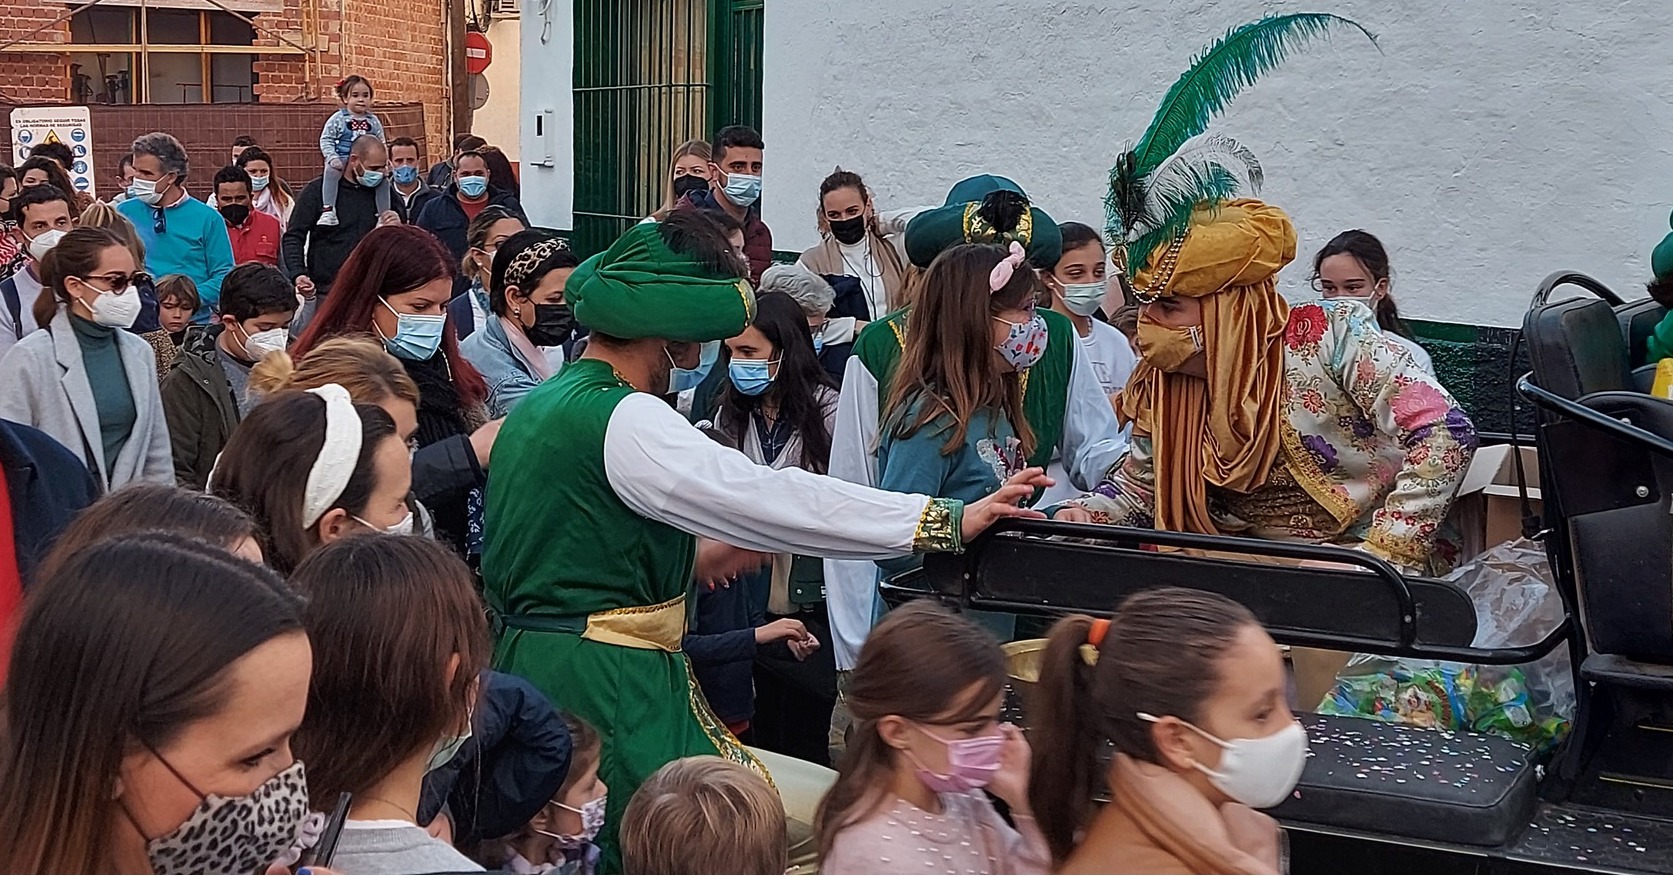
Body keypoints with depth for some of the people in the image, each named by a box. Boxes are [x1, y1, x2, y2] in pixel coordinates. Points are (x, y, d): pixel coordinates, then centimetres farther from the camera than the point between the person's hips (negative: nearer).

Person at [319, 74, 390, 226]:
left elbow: (381, 143, 15)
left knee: (383, 179, -13)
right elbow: (326, 140, -2)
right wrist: (332, 158, -17)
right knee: (331, 172, -33)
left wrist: (382, 162, 0)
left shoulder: (373, 121, 9)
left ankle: (384, 214, -2)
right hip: (342, 159, -4)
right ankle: (328, 210, -37)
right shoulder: (338, 118, -1)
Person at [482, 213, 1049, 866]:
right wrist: (947, 520, -22)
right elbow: (766, 496, -22)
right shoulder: (624, 420, -15)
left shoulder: (537, 406, 15)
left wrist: (687, 558, 24)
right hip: (609, 688, -11)